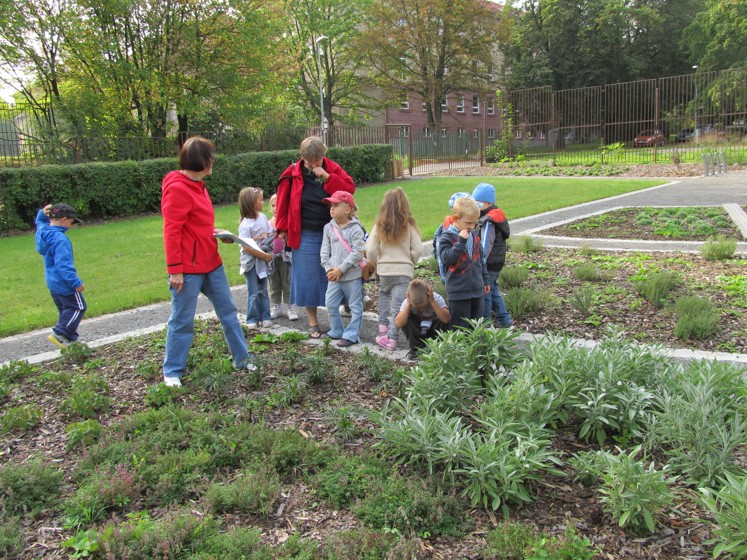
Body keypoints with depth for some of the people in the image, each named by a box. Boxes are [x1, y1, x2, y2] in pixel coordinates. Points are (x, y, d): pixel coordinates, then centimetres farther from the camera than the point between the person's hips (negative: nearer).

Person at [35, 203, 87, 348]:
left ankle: (69, 338, 22)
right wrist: (76, 282, -26)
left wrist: (43, 214, 8)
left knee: (66, 310, 18)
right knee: (78, 307, 2)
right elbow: (64, 264, -29)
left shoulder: (42, 231, 2)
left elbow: (40, 222, 29)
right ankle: (59, 334, -5)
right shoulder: (60, 239, -25)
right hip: (64, 283, -9)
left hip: (52, 282, 9)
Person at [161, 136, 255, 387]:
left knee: (228, 310, 14)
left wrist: (214, 232, 8)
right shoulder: (177, 189, -16)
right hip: (188, 268, -9)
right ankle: (172, 372, 15)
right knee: (182, 320, 1)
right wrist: (174, 270, -20)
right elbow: (171, 232, -19)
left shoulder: (198, 185, 12)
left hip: (211, 263, 9)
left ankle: (242, 358, 26)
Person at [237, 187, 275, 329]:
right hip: (251, 261, -5)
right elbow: (246, 247, -21)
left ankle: (265, 317, 19)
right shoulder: (246, 224, -19)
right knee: (253, 292, 2)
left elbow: (271, 235, 10)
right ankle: (253, 319, 13)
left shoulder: (263, 217, 1)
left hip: (263, 260, 6)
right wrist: (264, 255, -20)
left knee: (263, 290, 12)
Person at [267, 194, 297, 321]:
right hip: (272, 257, 4)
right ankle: (276, 307, 23)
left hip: (285, 257, -4)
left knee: (287, 284, 5)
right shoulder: (269, 223, 6)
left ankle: (290, 307, 13)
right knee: (274, 285, 13)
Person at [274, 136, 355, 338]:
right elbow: (283, 202, 2)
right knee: (308, 278, 3)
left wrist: (328, 178, -18)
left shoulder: (332, 169, 0)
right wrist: (282, 228, 2)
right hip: (305, 236, -1)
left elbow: (350, 189, -8)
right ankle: (313, 322, 14)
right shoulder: (293, 174, -4)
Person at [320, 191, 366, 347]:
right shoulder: (329, 228, 6)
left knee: (355, 307, 4)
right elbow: (325, 251, 7)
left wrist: (341, 269, -18)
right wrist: (329, 269, -6)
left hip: (352, 275, -5)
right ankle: (336, 332, 25)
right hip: (334, 276, 5)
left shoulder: (355, 229, -10)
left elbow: (357, 253, -16)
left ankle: (351, 335, 12)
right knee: (330, 305, 9)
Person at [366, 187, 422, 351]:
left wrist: (376, 263, 14)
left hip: (384, 270, 1)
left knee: (384, 295, 24)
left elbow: (370, 250, -5)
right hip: (404, 271, -1)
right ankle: (392, 339, 1)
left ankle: (383, 330, 16)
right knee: (397, 305, 1)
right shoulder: (409, 225, -4)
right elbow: (417, 249, -5)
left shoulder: (379, 225, -2)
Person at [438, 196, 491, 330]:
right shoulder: (447, 237, -10)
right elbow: (446, 258, -23)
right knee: (460, 326, 1)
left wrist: (485, 279, 22)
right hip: (458, 292, -6)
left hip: (477, 289, 6)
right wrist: (461, 242, -27)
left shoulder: (474, 236, 9)